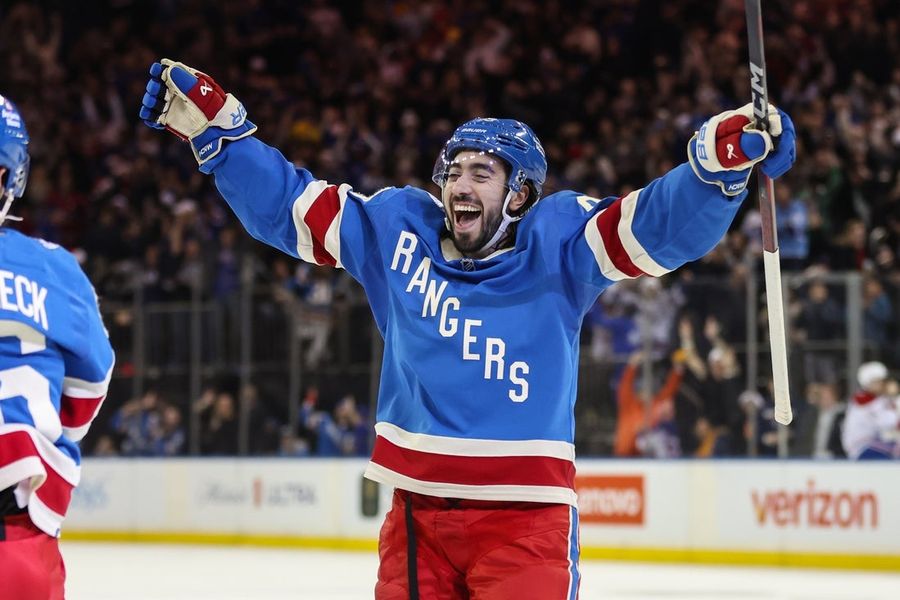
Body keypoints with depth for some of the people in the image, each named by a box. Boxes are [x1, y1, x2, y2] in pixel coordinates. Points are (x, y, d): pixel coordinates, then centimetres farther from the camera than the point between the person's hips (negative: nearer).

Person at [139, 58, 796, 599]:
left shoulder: (559, 241, -6)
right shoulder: (394, 228, 5)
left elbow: (667, 222, -17)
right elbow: (286, 203, 12)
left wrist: (723, 155, -35)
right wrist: (211, 122, 7)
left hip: (525, 515, -4)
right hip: (418, 511, 4)